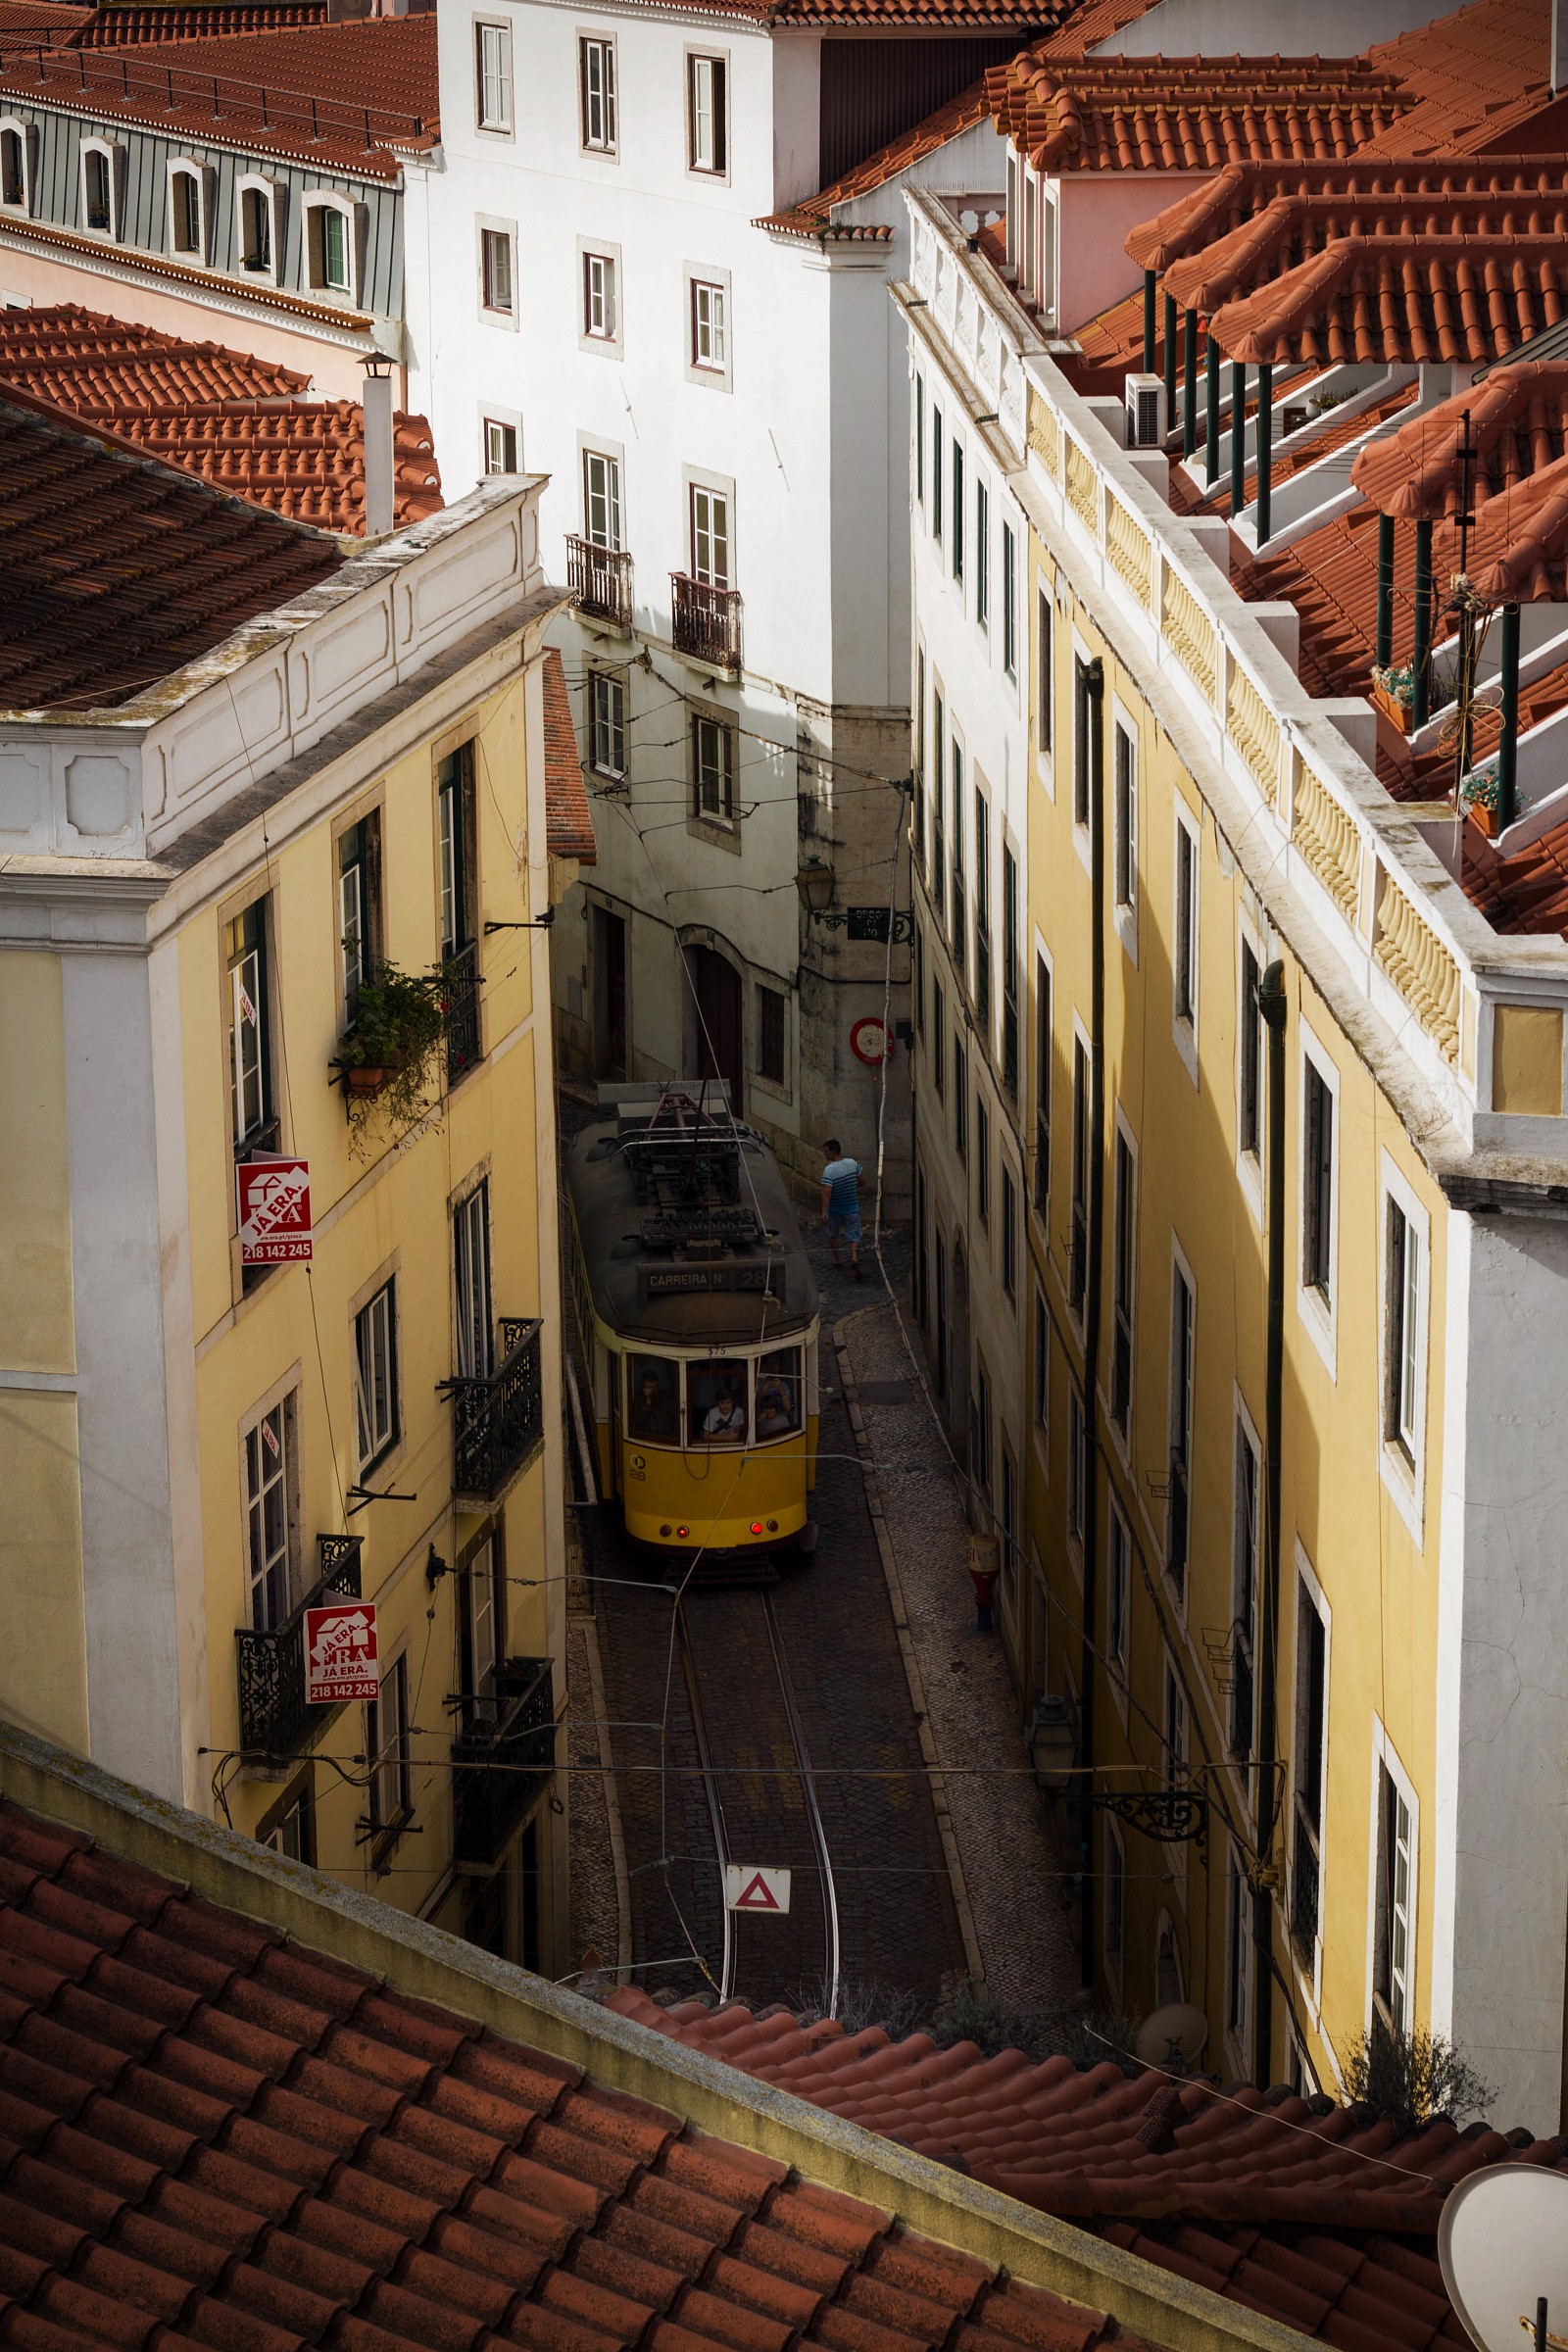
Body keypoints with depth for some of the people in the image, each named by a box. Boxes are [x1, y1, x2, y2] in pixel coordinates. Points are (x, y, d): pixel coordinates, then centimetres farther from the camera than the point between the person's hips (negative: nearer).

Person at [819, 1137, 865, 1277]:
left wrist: (823, 1211, -29)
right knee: (854, 1236, 3)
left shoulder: (829, 1169, -20)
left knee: (832, 1234, 23)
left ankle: (837, 1259, 34)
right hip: (852, 1208, 2)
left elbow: (827, 1192, -28)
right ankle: (854, 1259, -21)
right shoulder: (853, 1164, -7)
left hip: (834, 1210, -2)